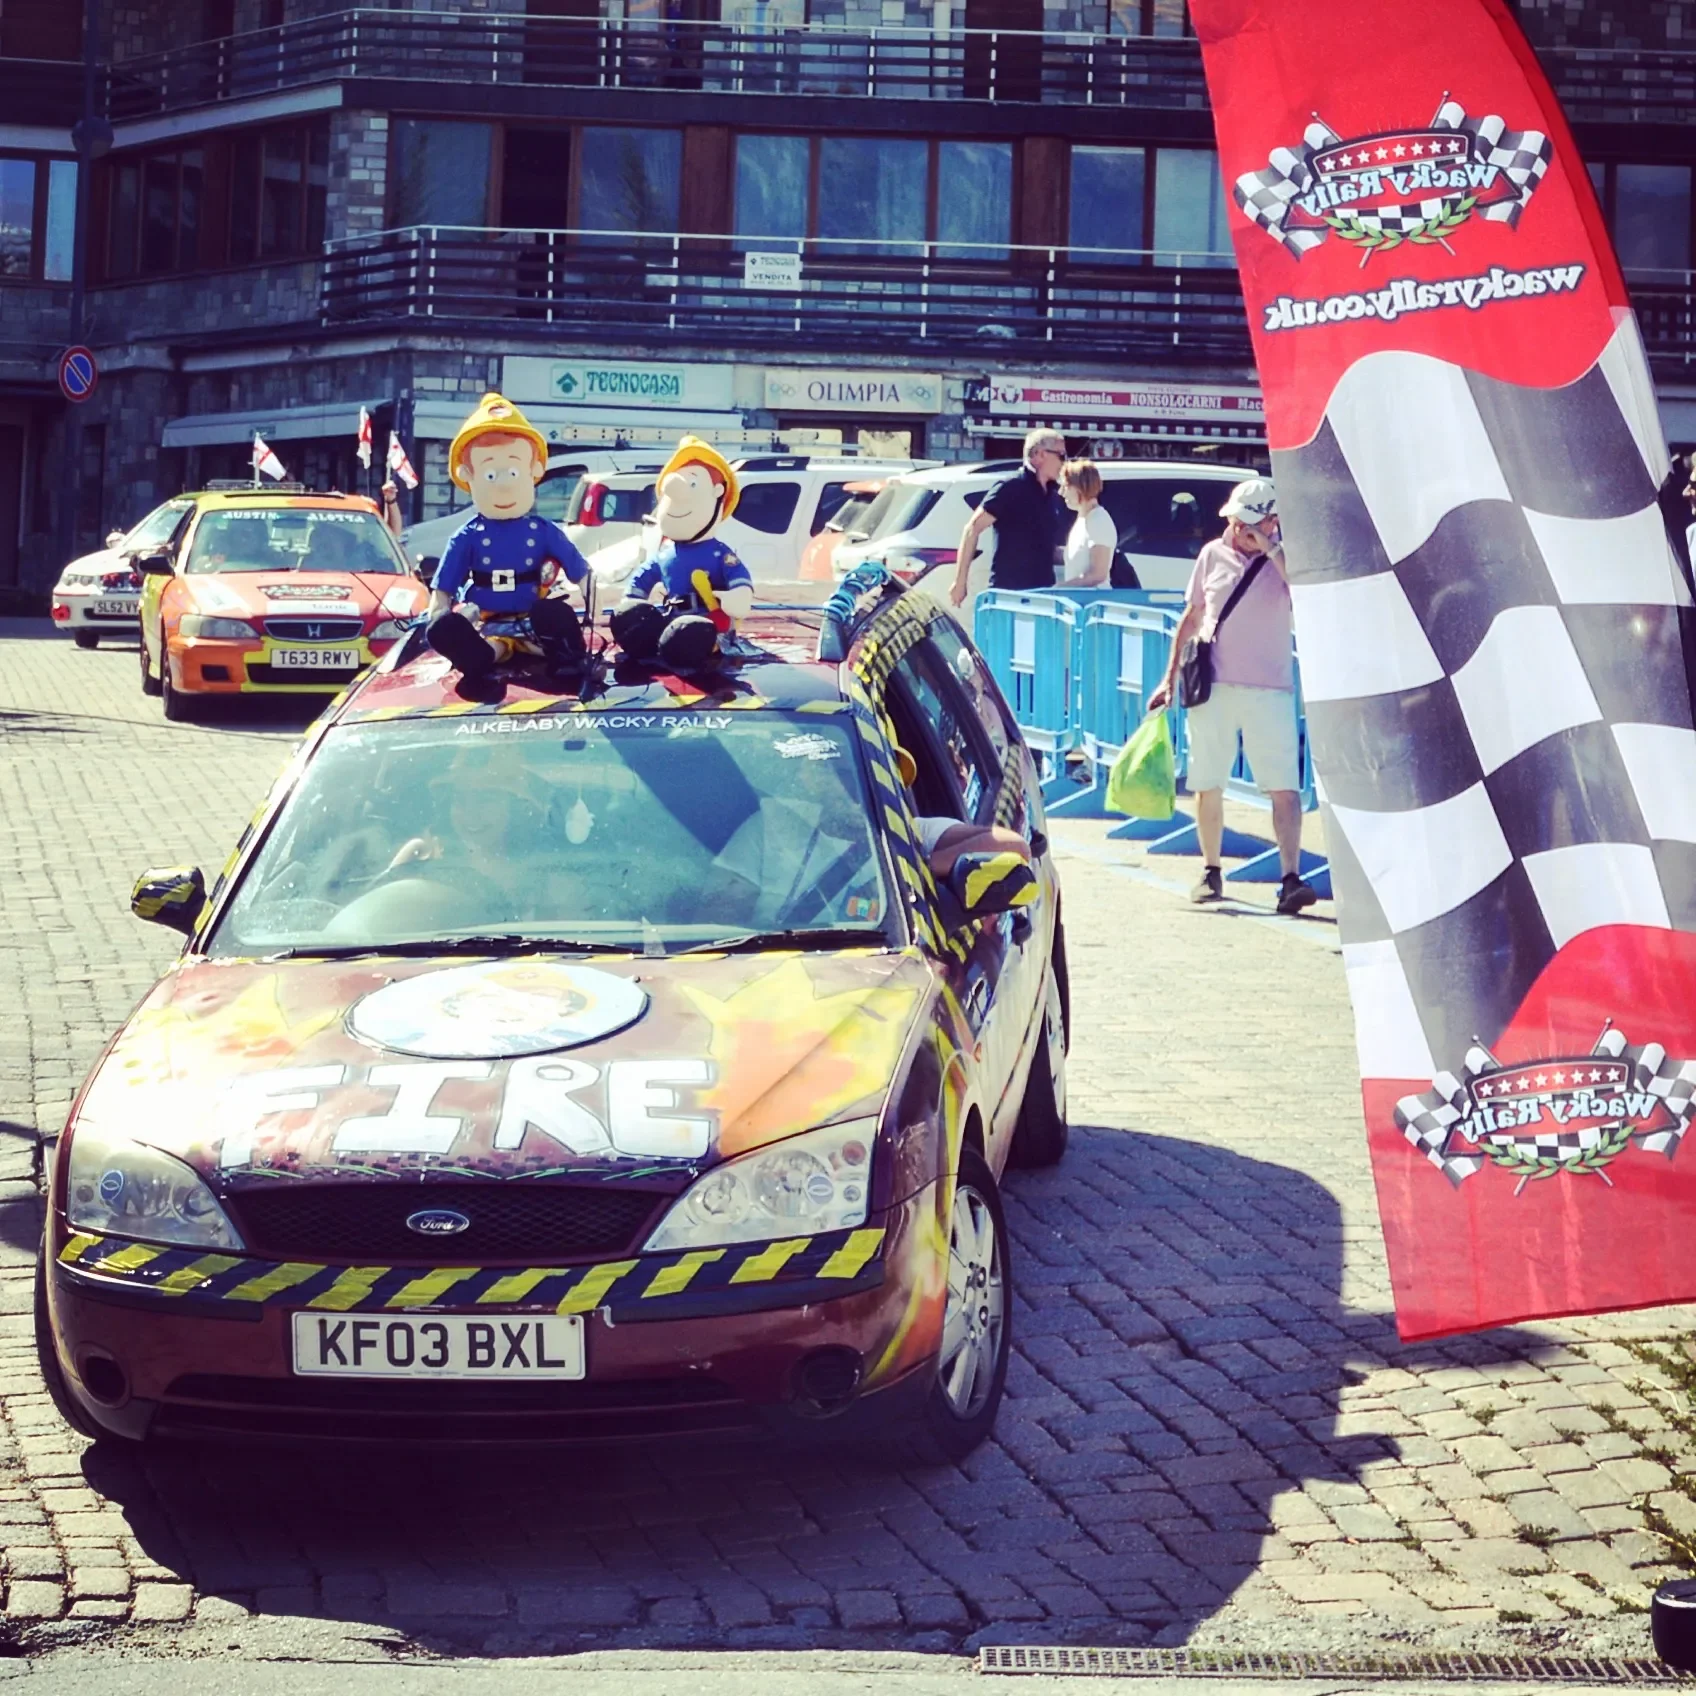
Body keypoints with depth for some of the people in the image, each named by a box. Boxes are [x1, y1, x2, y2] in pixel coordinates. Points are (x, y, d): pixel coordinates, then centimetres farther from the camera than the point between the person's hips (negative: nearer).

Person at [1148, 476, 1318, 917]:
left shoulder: (1283, 559, 1)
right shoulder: (1213, 554, 9)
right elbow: (1191, 618, 17)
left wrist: (1271, 550, -17)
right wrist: (1170, 677, 15)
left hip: (1269, 690, -3)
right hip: (1212, 686, 3)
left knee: (1284, 788, -11)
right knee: (1207, 785, 7)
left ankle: (1291, 878, -14)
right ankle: (1211, 872, 22)